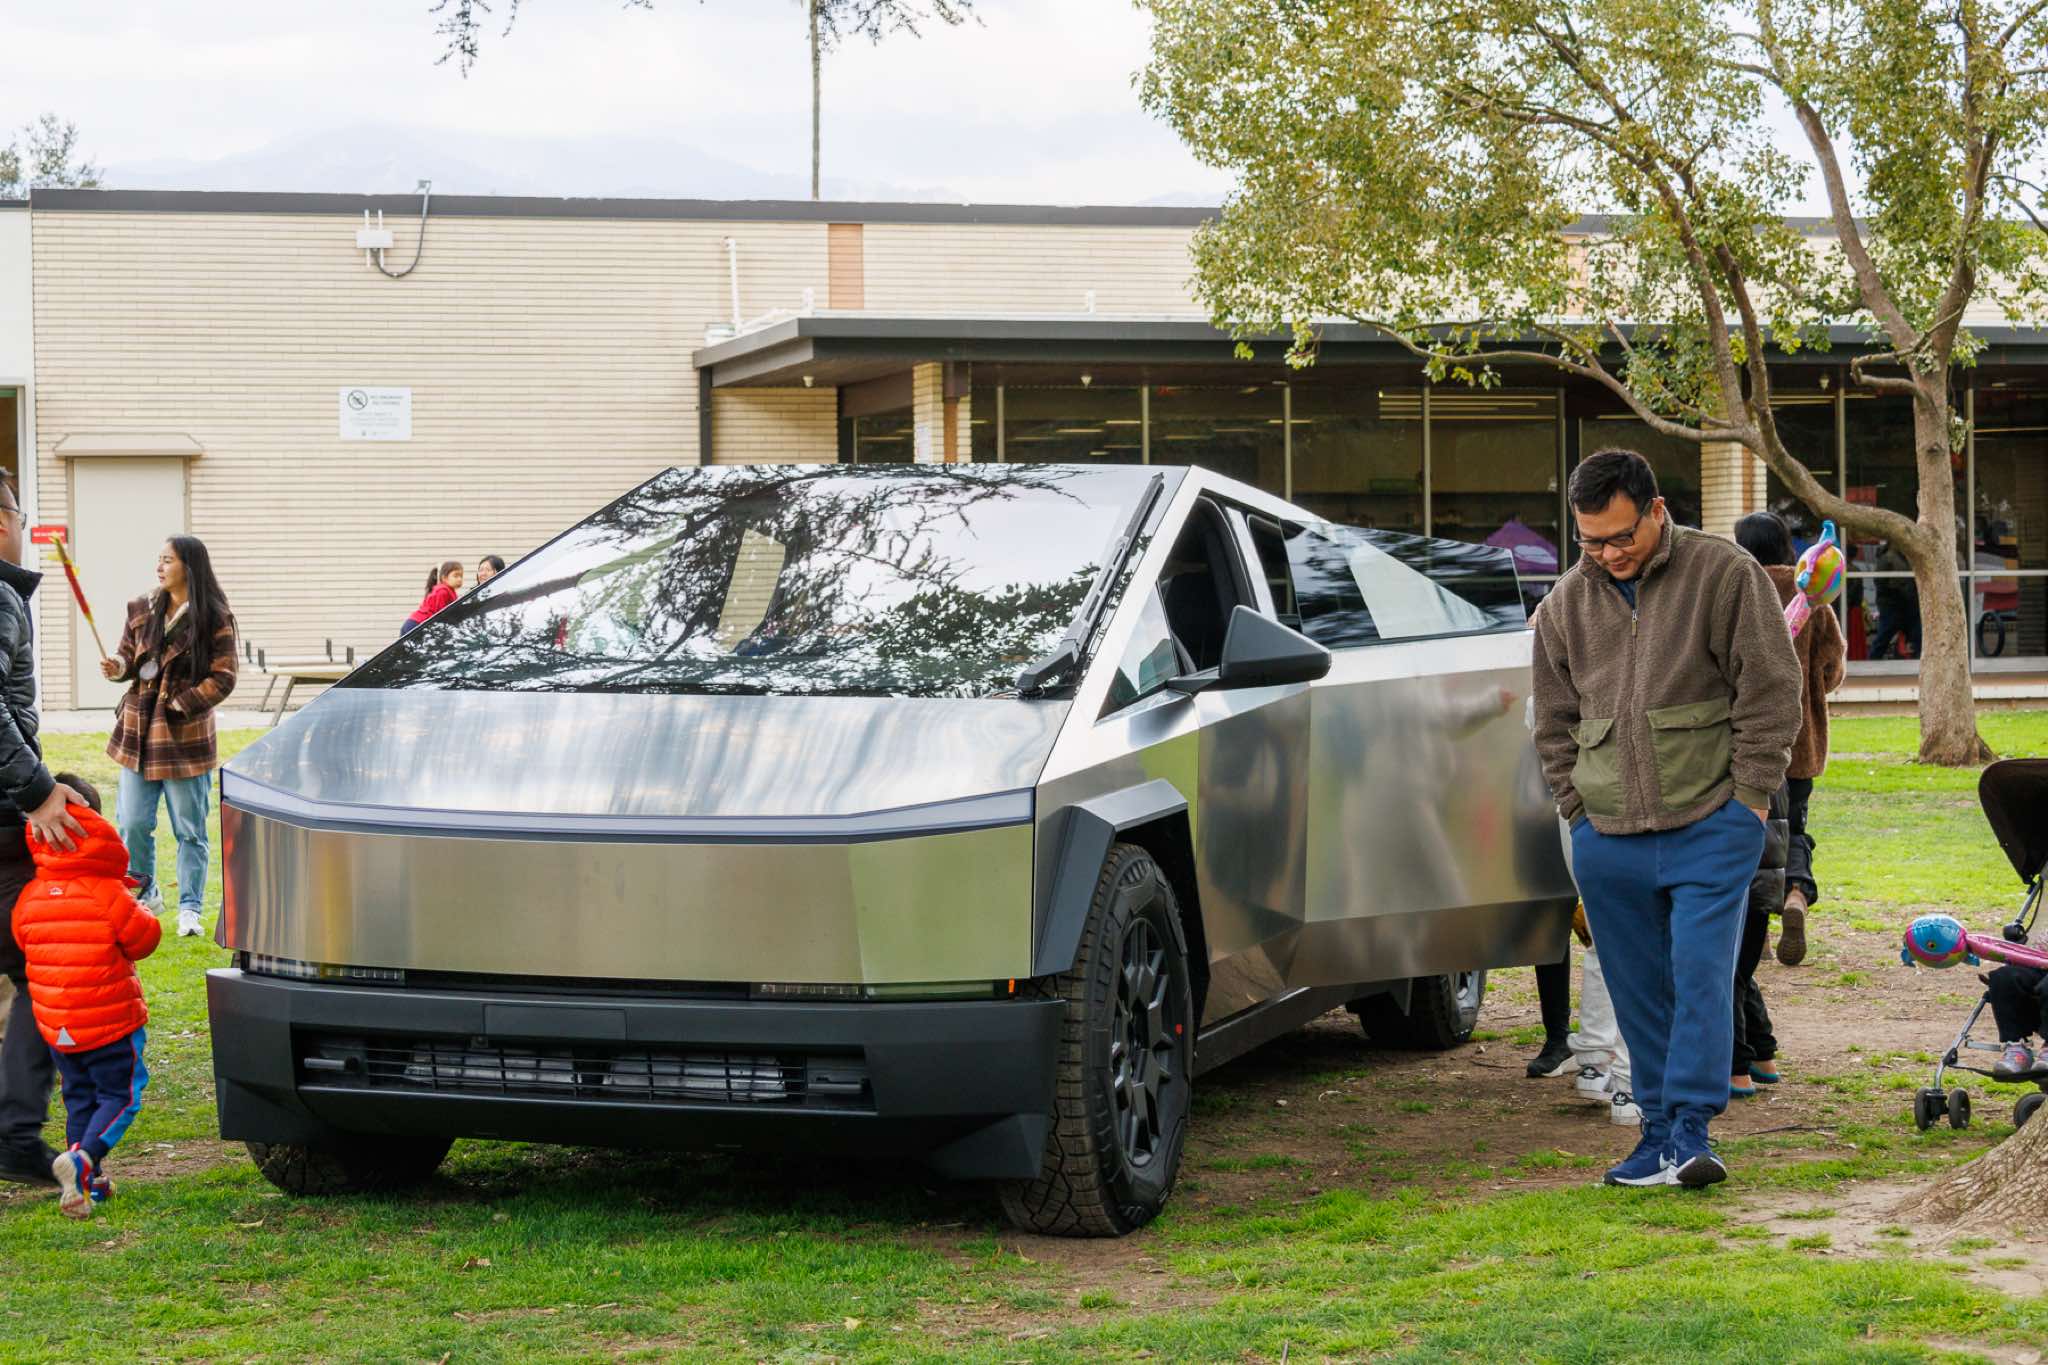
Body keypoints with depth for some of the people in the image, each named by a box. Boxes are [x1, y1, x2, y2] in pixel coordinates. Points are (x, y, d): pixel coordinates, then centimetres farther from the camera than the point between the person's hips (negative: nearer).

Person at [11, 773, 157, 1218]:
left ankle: (89, 1182, 14)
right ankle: (82, 1158, -20)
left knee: (79, 1098, 18)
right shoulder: (107, 893, -17)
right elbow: (144, 939, -8)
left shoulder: (30, 897, -3)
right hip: (112, 1019, -5)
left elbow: (23, 943, 10)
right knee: (119, 1096, 4)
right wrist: (140, 913, 11)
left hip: (55, 1026, 5)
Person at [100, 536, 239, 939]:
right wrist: (118, 666, -8)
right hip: (139, 731, 4)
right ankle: (145, 894, 25)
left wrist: (181, 704, -15)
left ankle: (190, 909, 12)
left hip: (186, 734, -4)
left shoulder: (214, 619, -7)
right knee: (133, 824, 5)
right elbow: (128, 656, 15)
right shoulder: (142, 610, 7)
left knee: (190, 830, 3)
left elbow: (223, 678, -7)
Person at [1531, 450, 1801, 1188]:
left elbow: (1770, 689, -2)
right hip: (1608, 842, 4)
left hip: (1710, 828, -4)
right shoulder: (1566, 602, 9)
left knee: (1702, 975, -10)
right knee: (1639, 991, 8)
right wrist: (1580, 811, 9)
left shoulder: (1724, 574, -3)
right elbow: (1554, 721, 17)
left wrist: (1749, 797, -6)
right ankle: (1658, 1133, 16)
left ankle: (1691, 1132, -8)